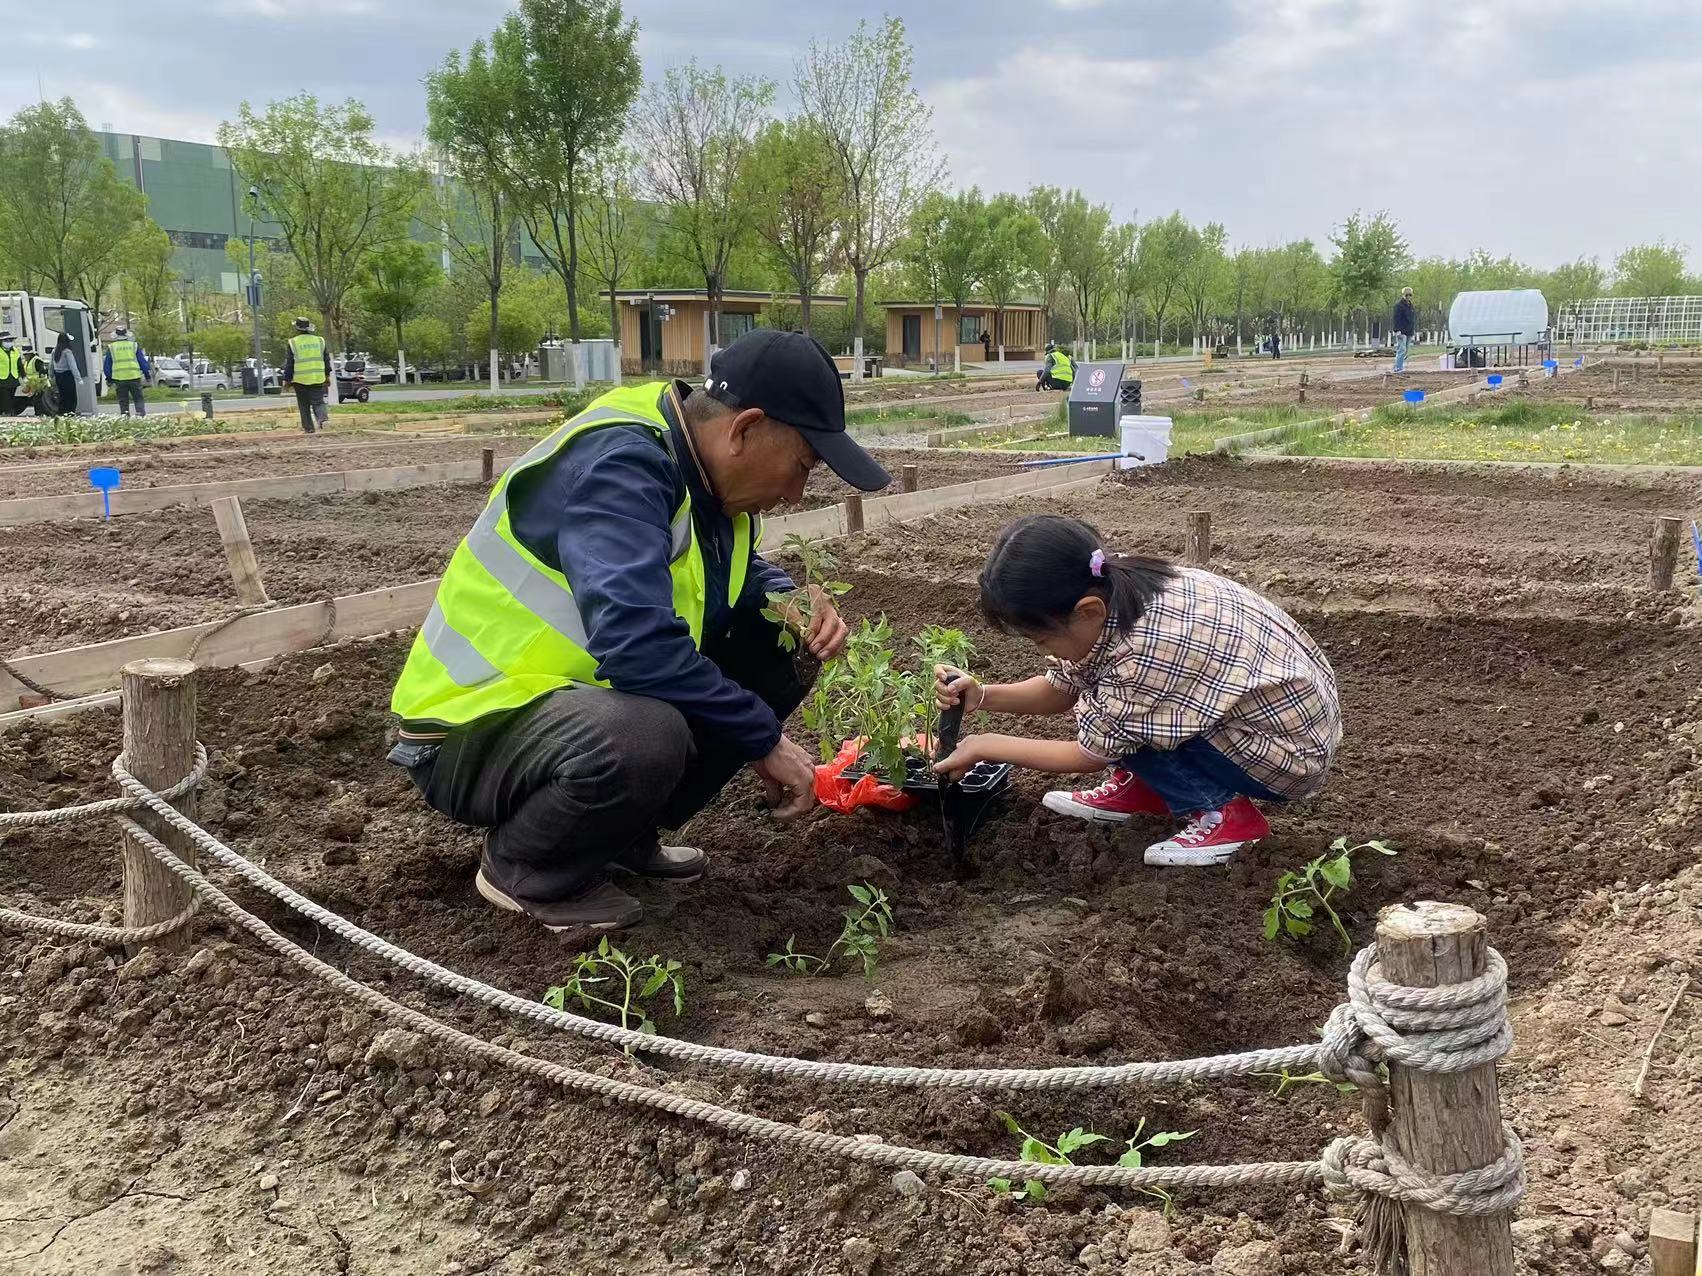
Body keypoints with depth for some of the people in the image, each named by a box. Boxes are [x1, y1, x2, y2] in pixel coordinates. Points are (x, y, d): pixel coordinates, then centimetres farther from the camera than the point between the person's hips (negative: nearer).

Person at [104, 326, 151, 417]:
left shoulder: (111, 347, 7)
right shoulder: (134, 345, 5)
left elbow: (107, 366, 12)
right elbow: (142, 361, 8)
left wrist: (109, 378, 20)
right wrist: (147, 374, 16)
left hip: (119, 378, 1)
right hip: (134, 376, -1)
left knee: (123, 401, 8)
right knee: (138, 399, 3)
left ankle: (124, 415, 2)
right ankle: (140, 413, -12)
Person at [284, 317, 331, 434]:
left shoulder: (293, 343, -3)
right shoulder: (320, 341, 7)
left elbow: (289, 363, -1)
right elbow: (327, 360, 12)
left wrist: (287, 379, 5)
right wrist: (327, 376, 20)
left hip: (300, 380, -2)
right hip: (317, 378, 2)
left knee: (304, 405, 7)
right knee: (318, 401, 5)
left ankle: (308, 428, 8)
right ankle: (322, 417, -23)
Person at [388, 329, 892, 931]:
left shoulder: (699, 466, 0)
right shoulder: (617, 465, -26)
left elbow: (738, 571, 20)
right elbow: (638, 645, -37)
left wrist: (789, 604, -4)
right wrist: (763, 739, -24)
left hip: (581, 693, 9)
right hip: (476, 727, -9)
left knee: (780, 655, 0)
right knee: (644, 738, -38)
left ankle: (625, 831, 9)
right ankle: (521, 867, -7)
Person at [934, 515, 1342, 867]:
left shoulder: (1150, 646, -33)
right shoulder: (1112, 594, -10)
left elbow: (1091, 753, -17)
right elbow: (1061, 689, 7)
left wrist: (985, 746, -9)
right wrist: (982, 696, -8)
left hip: (1291, 753, -8)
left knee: (1114, 723, -18)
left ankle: (1224, 812, -4)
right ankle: (1140, 788, 14)